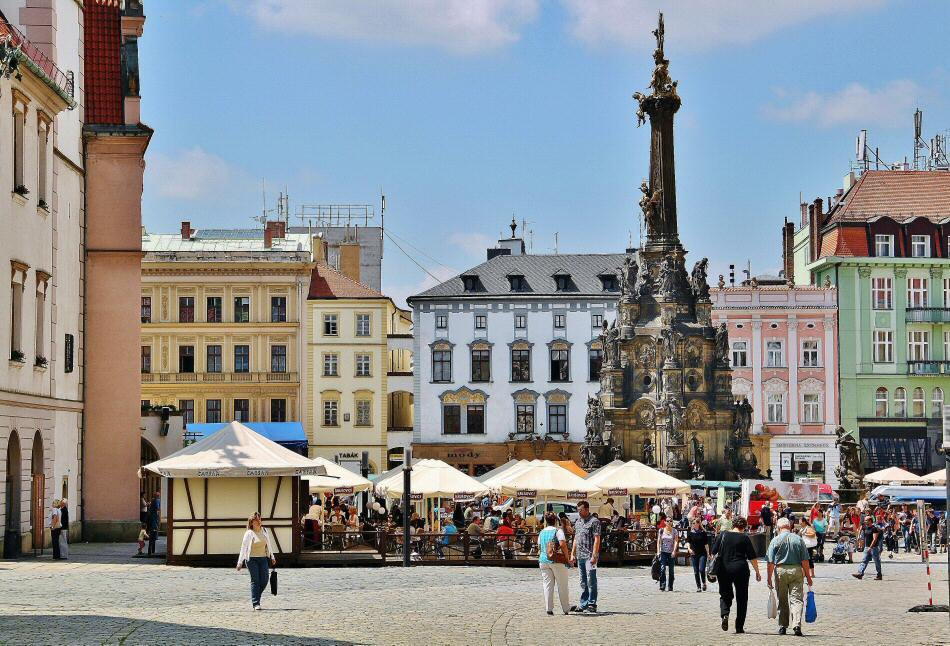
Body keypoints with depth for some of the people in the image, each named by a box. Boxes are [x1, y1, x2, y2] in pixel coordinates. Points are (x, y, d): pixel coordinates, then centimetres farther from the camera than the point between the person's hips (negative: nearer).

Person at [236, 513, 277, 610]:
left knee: (265, 579, -1)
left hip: (263, 558, 5)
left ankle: (256, 597, 22)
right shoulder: (249, 533, -7)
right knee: (255, 581, -7)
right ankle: (255, 603, -4)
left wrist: (272, 557, 21)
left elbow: (269, 544, 19)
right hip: (251, 559, -5)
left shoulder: (265, 531, 8)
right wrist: (240, 562, -13)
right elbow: (243, 548, -9)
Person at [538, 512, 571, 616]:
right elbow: (563, 544, -18)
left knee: (547, 585, 5)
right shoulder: (558, 531, -6)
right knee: (562, 585, 6)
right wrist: (567, 557, -9)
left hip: (543, 561, 4)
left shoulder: (542, 532, 10)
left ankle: (548, 608, 0)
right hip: (557, 561, -4)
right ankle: (566, 608, 13)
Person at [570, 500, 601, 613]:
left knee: (591, 581, -5)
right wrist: (573, 554, 15)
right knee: (583, 582, 12)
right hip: (580, 556, 8)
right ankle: (583, 604, 16)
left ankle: (592, 604, -2)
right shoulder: (578, 522, 16)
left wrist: (594, 556, -18)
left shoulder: (594, 521, -7)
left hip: (589, 556, -8)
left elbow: (597, 540, -12)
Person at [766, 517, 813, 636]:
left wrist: (769, 578, 3)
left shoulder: (775, 541, 0)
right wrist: (808, 576, 7)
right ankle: (797, 624, -17)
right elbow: (805, 560, 1)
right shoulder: (798, 539, 2)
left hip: (780, 570, 0)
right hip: (796, 570, 0)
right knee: (797, 599, -1)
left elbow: (771, 562, -2)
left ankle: (782, 627, 15)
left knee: (782, 601, 10)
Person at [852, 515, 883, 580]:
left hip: (874, 547, -8)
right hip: (867, 547, 8)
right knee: (864, 561, 0)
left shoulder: (874, 528, -14)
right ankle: (860, 573, -5)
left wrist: (870, 547, -24)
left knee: (877, 561, 2)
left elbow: (875, 539, -20)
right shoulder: (866, 528, 11)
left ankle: (879, 575, 10)